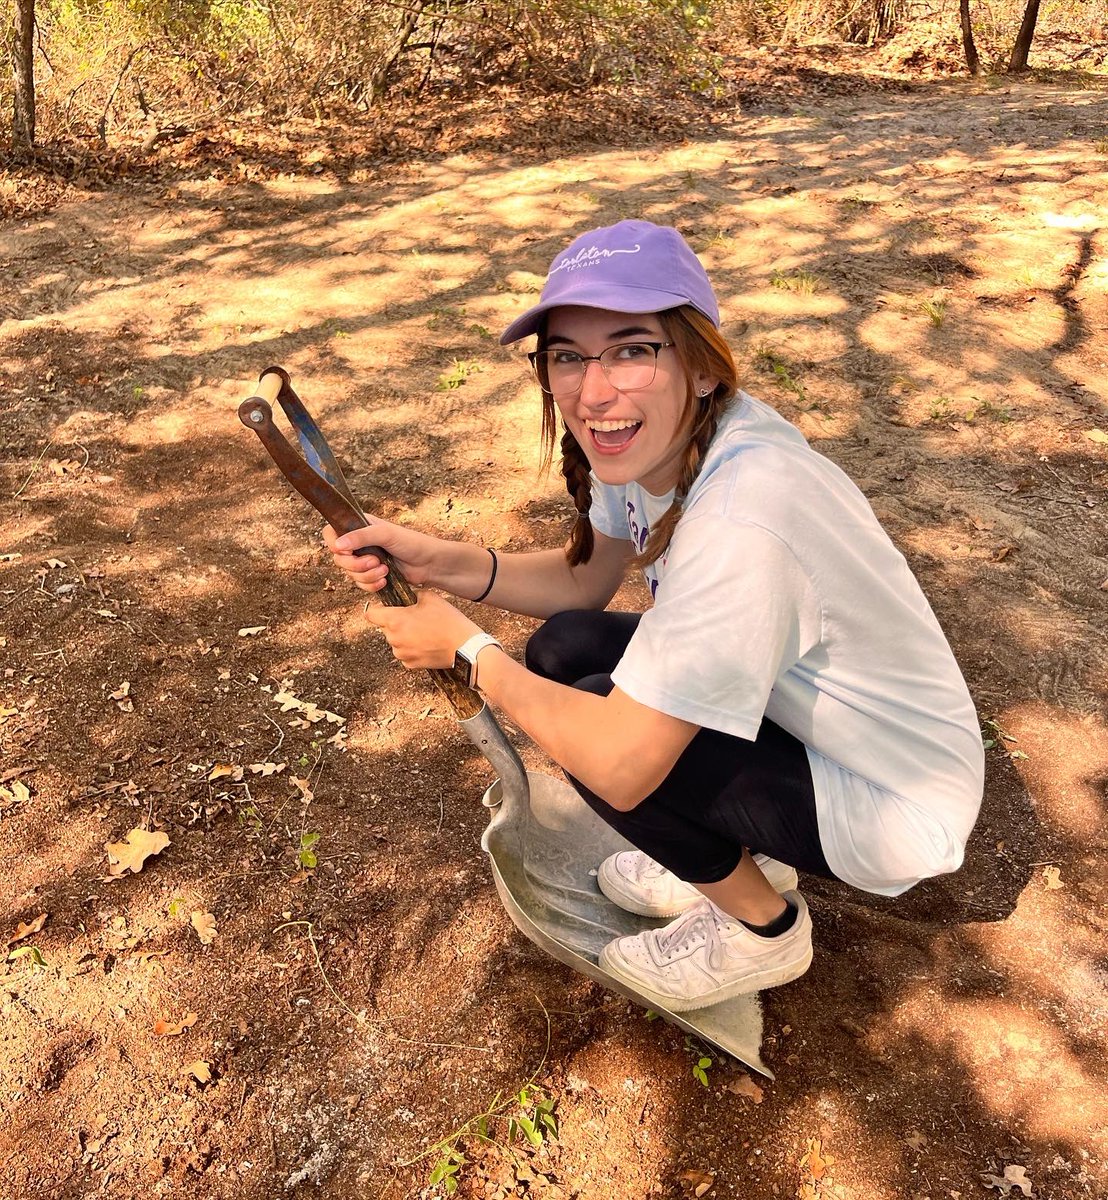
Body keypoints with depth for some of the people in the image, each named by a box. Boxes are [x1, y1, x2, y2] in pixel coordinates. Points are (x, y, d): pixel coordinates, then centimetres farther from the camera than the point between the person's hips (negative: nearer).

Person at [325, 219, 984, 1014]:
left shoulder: (741, 515, -37)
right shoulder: (658, 436, -11)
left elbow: (619, 764, -34)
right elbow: (586, 578, 3)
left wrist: (466, 649, -20)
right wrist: (442, 562, -13)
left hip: (894, 804, -7)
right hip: (806, 715, 8)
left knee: (599, 730, -22)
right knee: (565, 649, -3)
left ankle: (766, 928, 8)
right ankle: (744, 857, 18)